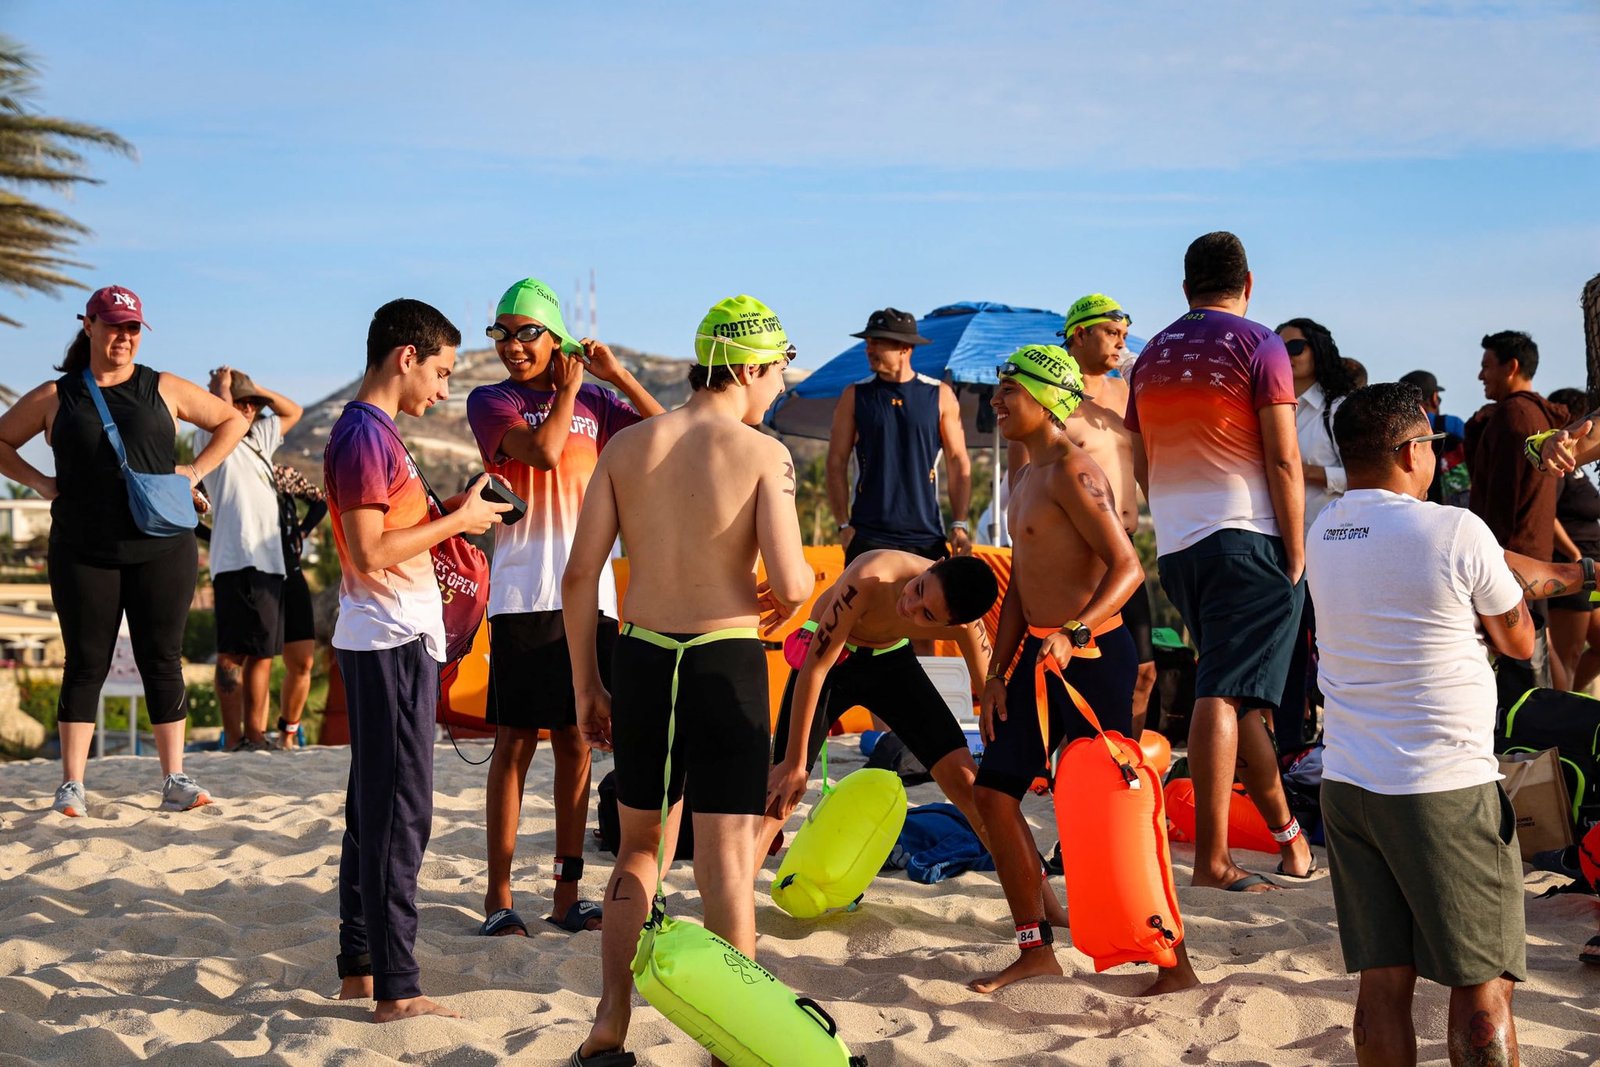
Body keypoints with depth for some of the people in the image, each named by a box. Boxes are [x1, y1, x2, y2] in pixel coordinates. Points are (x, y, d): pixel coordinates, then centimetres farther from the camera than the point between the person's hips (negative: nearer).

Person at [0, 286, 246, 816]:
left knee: (162, 661, 2)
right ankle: (72, 785, 7)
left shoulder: (165, 389, 7)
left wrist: (196, 470, 5)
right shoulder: (55, 397, 7)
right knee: (85, 663, 2)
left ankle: (174, 782, 6)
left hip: (162, 549, 0)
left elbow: (232, 420, 16)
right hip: (84, 554, 0)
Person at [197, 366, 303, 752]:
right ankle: (234, 739, -11)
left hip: (270, 560, 8)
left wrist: (257, 389, 20)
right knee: (234, 652, -9)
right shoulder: (213, 440, 1)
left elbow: (293, 412, 35)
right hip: (237, 561, -8)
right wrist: (222, 385, -2)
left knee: (263, 652, 8)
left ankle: (255, 734, 12)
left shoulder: (259, 438, 24)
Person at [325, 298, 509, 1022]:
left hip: (391, 643, 10)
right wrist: (457, 520, -12)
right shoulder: (364, 433, -14)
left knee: (373, 810, 14)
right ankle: (395, 989, -3)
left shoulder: (374, 431, 17)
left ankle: (358, 968, 22)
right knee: (399, 814, -7)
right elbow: (369, 553, -21)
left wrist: (448, 512, 9)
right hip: (390, 644, -10)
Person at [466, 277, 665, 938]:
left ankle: (567, 895, 14)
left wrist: (616, 374, 0)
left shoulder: (593, 403, 11)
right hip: (524, 595, -4)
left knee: (574, 741, 7)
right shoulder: (491, 401, 0)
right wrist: (567, 388, -3)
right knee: (515, 741, -2)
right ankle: (498, 895, 5)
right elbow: (542, 449, -17)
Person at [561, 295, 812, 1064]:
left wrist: (585, 685, 10)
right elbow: (791, 584, -15)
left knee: (640, 849, 18)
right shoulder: (762, 453, -7)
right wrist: (777, 600, 9)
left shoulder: (627, 446, 4)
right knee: (726, 858, 5)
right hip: (725, 661, -4)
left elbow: (579, 576, 2)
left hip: (641, 657, 4)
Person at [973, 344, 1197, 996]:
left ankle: (1176, 967, 5)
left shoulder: (1073, 473, -13)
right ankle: (1036, 951, 19)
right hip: (1039, 656, 10)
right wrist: (997, 672, 15)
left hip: (1093, 657, -10)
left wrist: (1074, 635, -34)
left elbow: (1127, 567, -22)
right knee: (994, 792, 8)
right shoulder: (1023, 481, 17)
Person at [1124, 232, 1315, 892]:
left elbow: (1141, 465, 20)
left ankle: (1285, 828, 26)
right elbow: (1282, 458, -10)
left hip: (1175, 547, 6)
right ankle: (1211, 856, -13)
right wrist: (1296, 554, -7)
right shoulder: (1257, 345, -3)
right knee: (1224, 693, -10)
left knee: (1234, 692, 16)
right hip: (1247, 538, -6)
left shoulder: (1152, 357, 15)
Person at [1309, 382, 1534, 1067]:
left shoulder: (1322, 535, 7)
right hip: (1446, 789, -6)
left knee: (1383, 983, 9)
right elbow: (1518, 641, 1)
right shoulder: (1456, 531, -11)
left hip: (1347, 781, 6)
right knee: (1482, 986, 2)